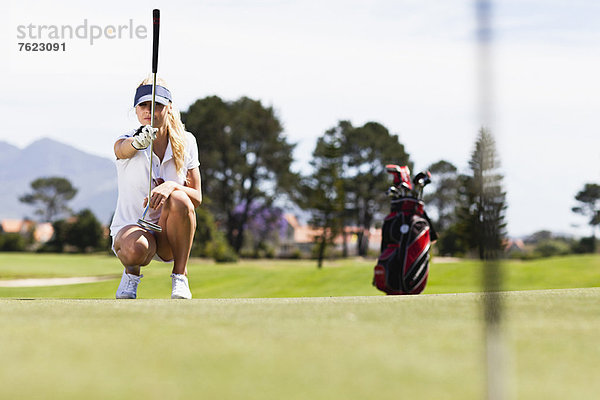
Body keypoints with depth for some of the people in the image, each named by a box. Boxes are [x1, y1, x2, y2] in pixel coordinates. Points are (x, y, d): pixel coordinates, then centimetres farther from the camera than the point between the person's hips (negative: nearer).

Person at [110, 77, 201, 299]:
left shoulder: (185, 142, -2)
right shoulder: (126, 143, -9)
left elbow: (197, 198, -3)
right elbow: (123, 149, -37)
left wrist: (172, 186, -25)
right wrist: (137, 142, -61)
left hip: (170, 236, 2)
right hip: (130, 228, -2)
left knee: (179, 200, -32)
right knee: (135, 249, -39)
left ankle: (180, 276, -15)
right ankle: (131, 272, 1)